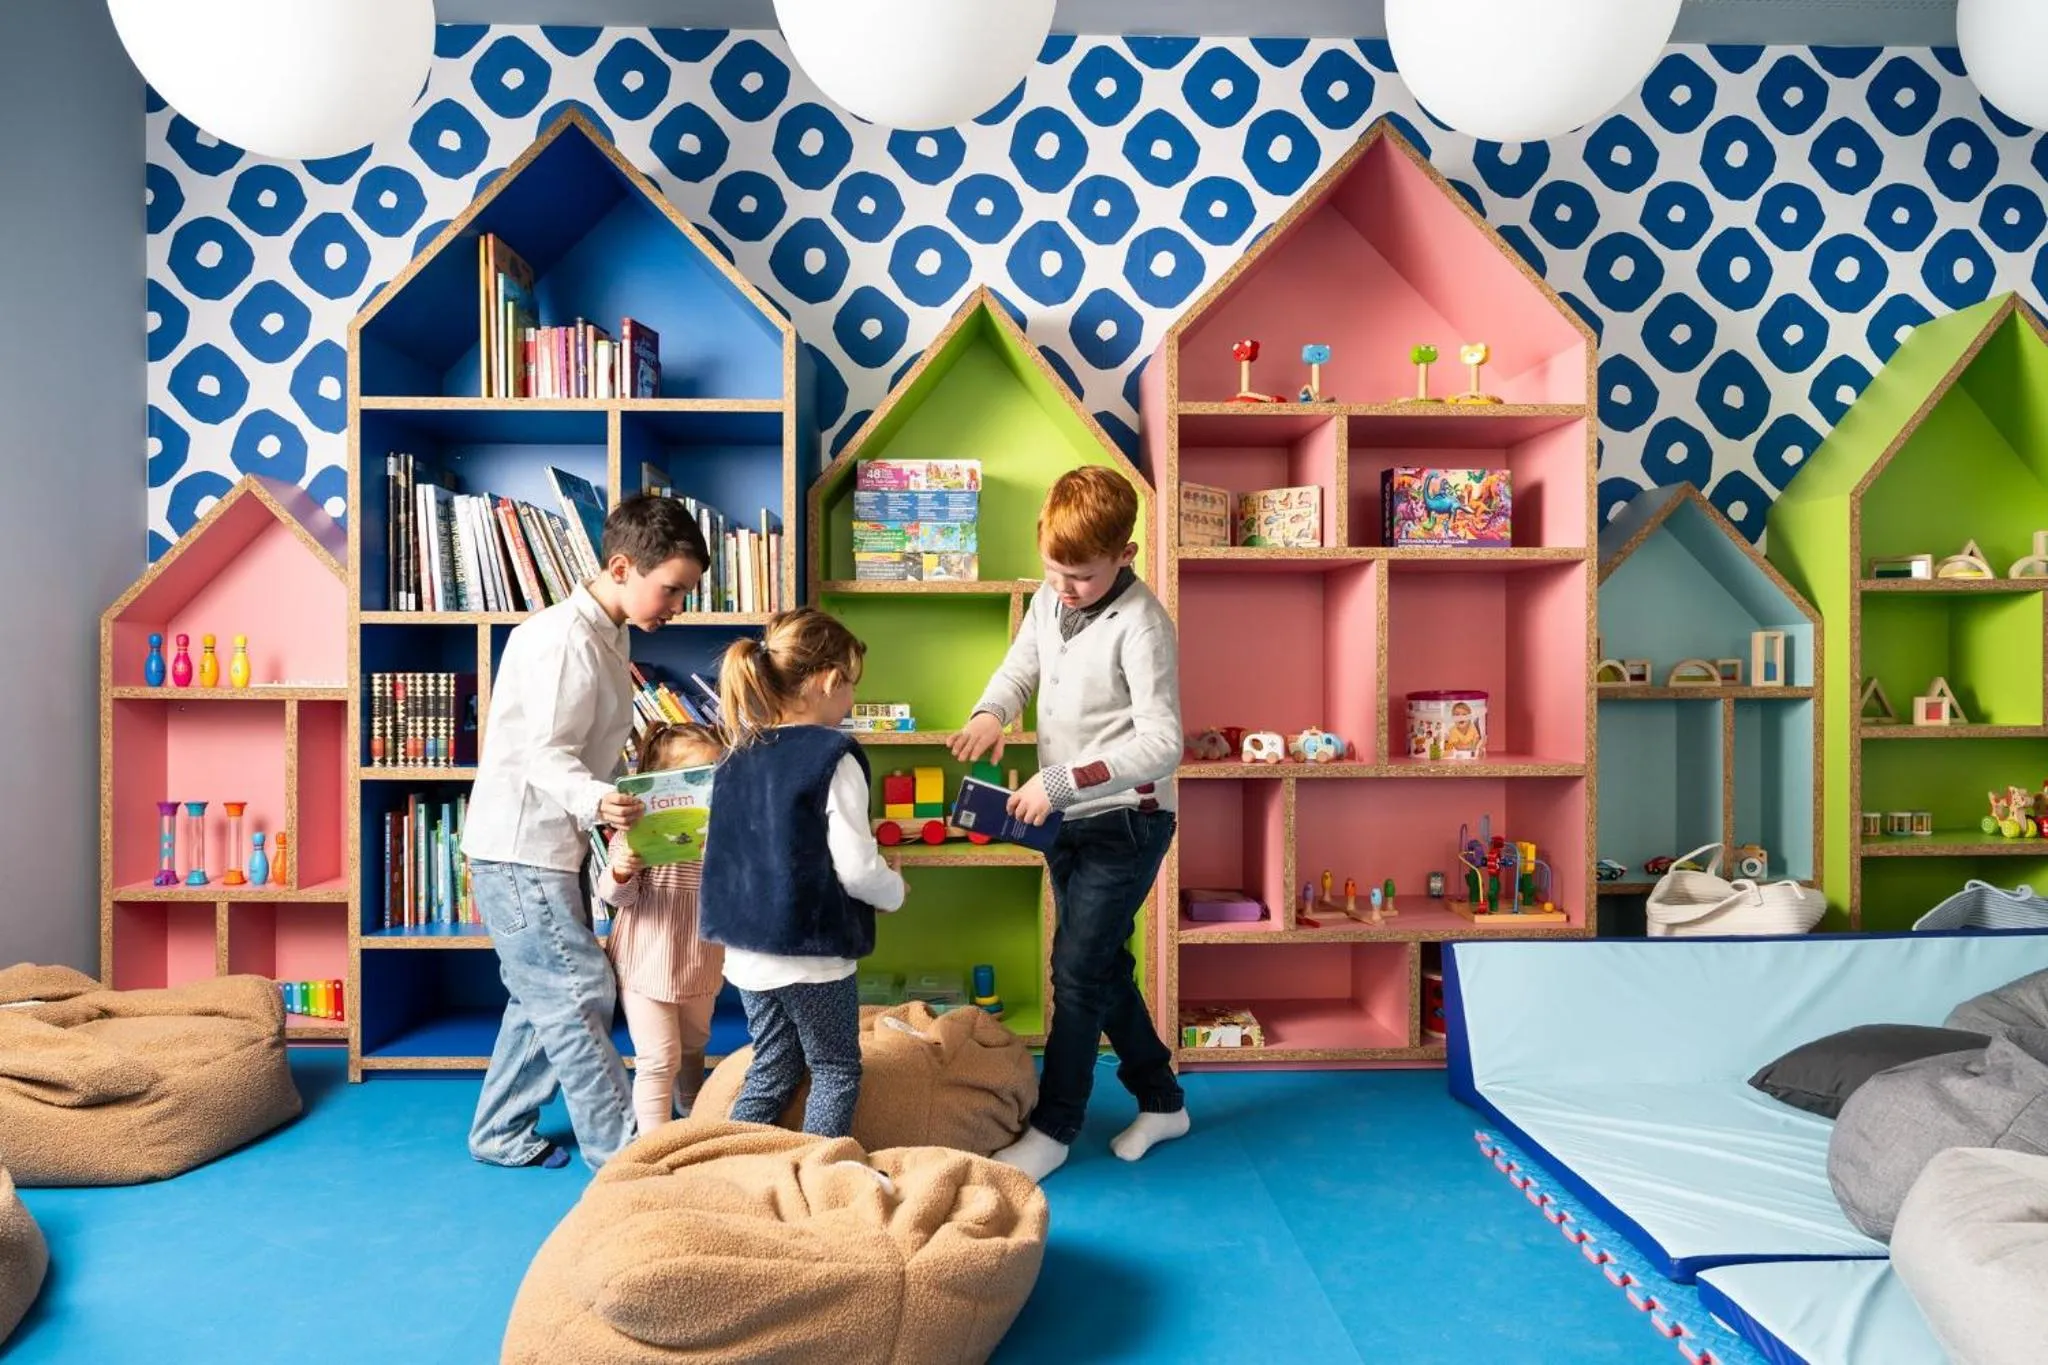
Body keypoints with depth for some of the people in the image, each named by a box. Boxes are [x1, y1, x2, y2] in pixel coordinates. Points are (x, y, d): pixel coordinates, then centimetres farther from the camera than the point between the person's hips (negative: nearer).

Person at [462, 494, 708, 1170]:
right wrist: (595, 802, -43)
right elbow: (545, 758, -26)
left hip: (548, 849, 10)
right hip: (518, 852, -10)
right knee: (581, 997, -4)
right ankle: (622, 1153, 6)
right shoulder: (565, 638, -21)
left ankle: (501, 1135, 32)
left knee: (544, 999, 18)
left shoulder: (605, 636, 10)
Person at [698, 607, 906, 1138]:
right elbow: (857, 869, -19)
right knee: (836, 1072, 11)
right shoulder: (834, 758, -17)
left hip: (746, 949, 7)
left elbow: (719, 852, 12)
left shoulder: (739, 756, 5)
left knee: (773, 1068, 21)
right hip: (812, 954, -7)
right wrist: (895, 890, 2)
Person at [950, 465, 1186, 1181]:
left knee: (1078, 972, -2)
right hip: (1065, 818, 8)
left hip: (1125, 821, -8)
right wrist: (990, 713, -9)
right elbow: (1019, 669, 15)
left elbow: (1161, 743, -24)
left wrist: (1062, 780, -30)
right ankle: (1162, 1100, 34)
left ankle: (1052, 1129, 15)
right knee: (1103, 967, 16)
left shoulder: (1141, 624, -20)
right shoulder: (1050, 601, 3)